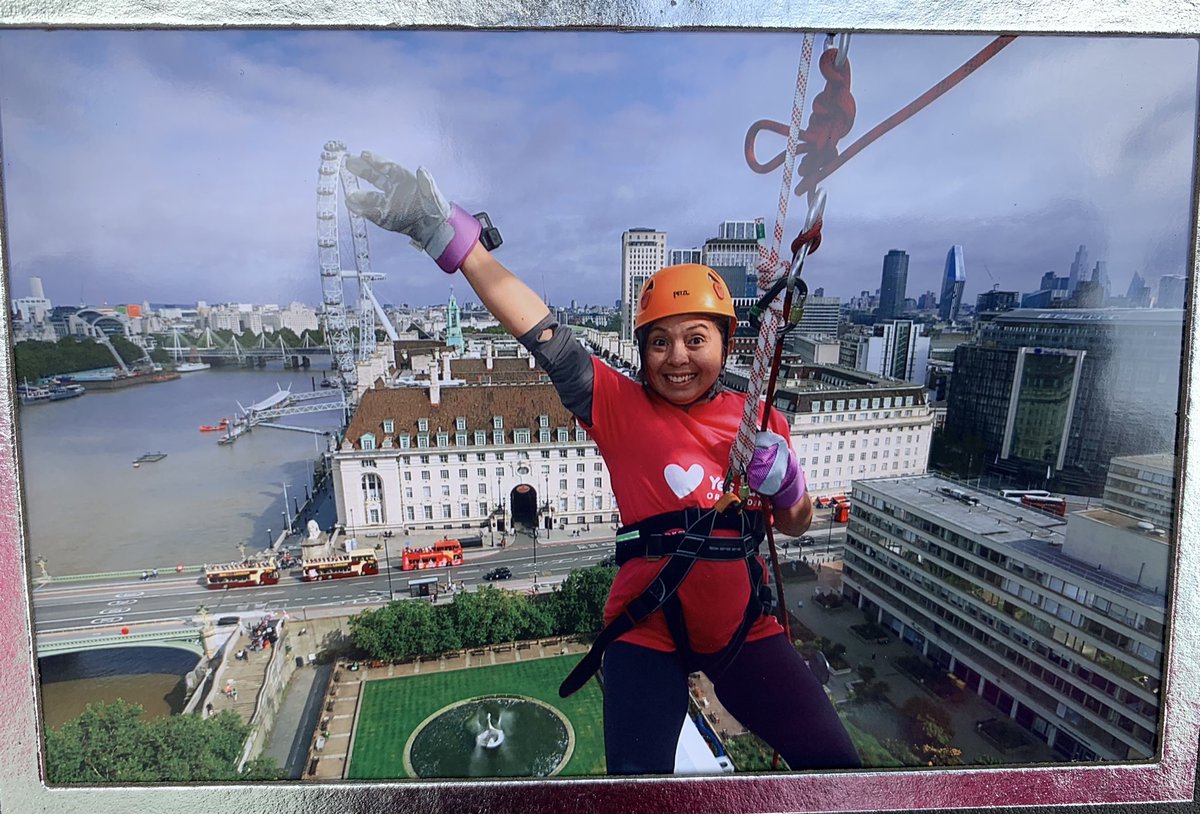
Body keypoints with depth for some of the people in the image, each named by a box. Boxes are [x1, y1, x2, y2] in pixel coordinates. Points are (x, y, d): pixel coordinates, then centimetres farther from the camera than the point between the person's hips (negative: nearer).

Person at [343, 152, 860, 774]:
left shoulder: (761, 421, 1)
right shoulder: (622, 407, -10)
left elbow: (796, 525, 12)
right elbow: (540, 330, -21)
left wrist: (782, 479, -11)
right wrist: (447, 231, -28)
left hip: (744, 630, 4)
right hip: (648, 633, -3)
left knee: (833, 762, 6)